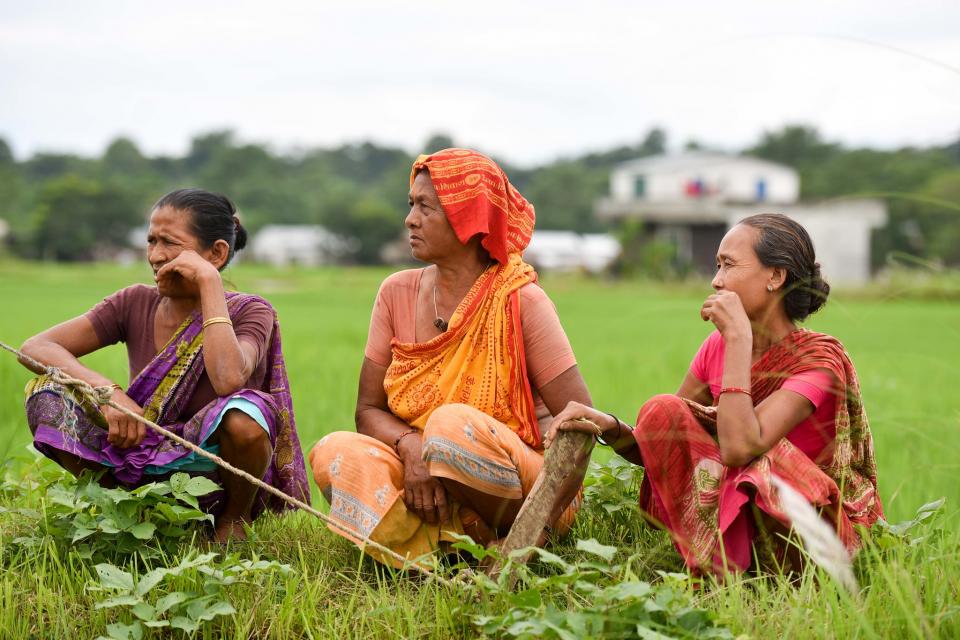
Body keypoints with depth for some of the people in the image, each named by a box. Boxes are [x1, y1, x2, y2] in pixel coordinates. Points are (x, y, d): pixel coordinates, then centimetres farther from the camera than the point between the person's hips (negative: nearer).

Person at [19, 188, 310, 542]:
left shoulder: (249, 312, -10)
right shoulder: (136, 303, -1)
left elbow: (229, 380, -34)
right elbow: (34, 347, -10)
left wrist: (209, 283, -25)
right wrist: (108, 392, -27)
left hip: (216, 480, -3)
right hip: (147, 470, 3)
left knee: (243, 415, -36)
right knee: (47, 396, -16)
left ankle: (233, 520, -4)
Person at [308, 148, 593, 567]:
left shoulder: (522, 303, -11)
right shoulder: (398, 293, 3)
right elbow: (369, 410, 4)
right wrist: (410, 445, -20)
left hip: (523, 490, -4)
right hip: (425, 479, 4)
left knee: (453, 424, -34)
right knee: (335, 453, -22)